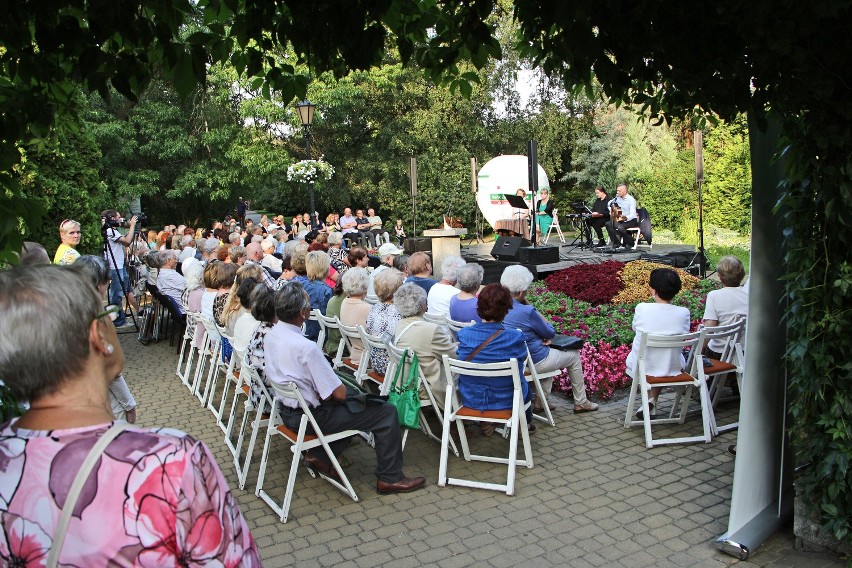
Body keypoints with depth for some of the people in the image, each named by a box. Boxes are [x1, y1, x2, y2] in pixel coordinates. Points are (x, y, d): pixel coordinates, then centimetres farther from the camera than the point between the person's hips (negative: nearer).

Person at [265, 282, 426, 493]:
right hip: (309, 416, -9)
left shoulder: (271, 334, -3)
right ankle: (390, 478, 11)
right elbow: (339, 394, -22)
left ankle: (318, 455, 23)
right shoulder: (306, 347, -29)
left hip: (286, 409, 9)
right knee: (387, 412, -2)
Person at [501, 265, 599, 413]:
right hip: (533, 362, -7)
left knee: (550, 352, 36)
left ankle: (540, 401, 33)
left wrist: (544, 336, -1)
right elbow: (550, 333, -12)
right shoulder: (527, 312, -29)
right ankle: (580, 403, 32)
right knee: (574, 356, 18)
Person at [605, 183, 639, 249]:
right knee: (608, 224, -14)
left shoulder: (631, 199, -15)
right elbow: (609, 203, 25)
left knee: (620, 227, -34)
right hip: (621, 219, 7)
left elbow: (632, 214, -24)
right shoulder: (618, 198, 4)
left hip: (632, 220, -7)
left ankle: (629, 244, -9)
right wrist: (611, 211, 8)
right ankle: (616, 244, -7)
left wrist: (625, 218, -41)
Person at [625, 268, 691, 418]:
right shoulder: (683, 313, -15)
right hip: (671, 368, 1)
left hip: (642, 367, -1)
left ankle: (649, 398, 26)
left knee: (630, 358, 35)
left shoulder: (641, 308, -18)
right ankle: (653, 401, 26)